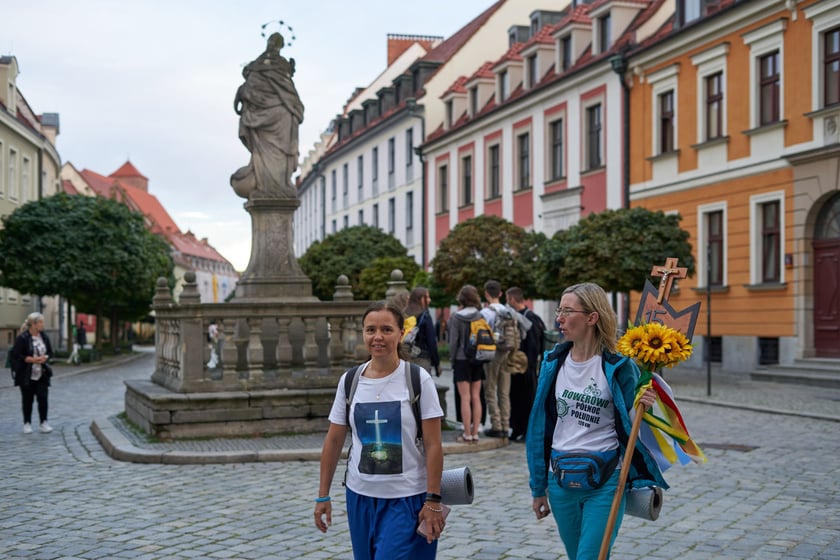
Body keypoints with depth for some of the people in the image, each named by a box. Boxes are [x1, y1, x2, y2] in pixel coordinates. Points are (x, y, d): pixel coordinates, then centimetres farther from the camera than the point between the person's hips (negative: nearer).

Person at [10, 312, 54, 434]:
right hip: (26, 375, -4)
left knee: (43, 398, -3)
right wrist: (32, 359, -21)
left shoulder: (44, 336, 3)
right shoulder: (22, 338, -12)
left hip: (42, 374, 4)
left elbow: (50, 352, 12)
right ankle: (27, 423, 20)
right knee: (27, 400, 7)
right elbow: (16, 355, -14)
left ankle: (44, 423, 7)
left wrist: (45, 358, -10)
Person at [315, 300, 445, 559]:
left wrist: (433, 500, -12)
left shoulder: (418, 380, -9)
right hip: (360, 496, 4)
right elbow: (333, 441, 7)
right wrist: (323, 495, 6)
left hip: (407, 499, -4)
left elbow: (433, 445, -9)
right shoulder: (349, 380, 1)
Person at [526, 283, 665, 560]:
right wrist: (539, 487, 10)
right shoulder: (553, 362, 1)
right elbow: (541, 427, 7)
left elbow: (630, 428, -5)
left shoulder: (618, 367, -11)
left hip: (605, 482, -5)